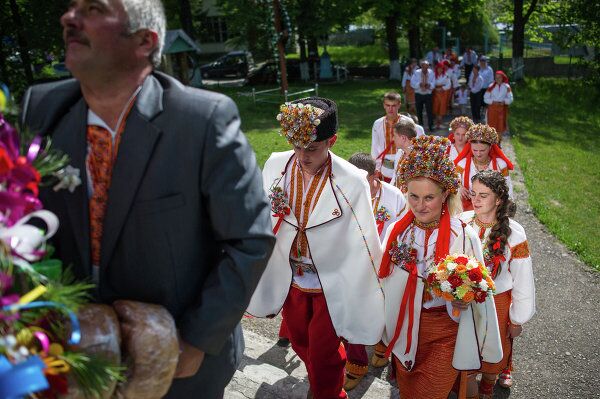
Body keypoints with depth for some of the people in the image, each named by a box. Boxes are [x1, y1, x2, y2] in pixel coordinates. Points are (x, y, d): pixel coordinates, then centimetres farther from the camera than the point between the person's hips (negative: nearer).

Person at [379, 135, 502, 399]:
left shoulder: (464, 236, -18)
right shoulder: (396, 230, -7)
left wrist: (462, 299, -27)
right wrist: (386, 324, 10)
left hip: (445, 335, -4)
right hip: (403, 330, 4)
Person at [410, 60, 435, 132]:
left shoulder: (431, 73, -1)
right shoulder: (417, 73, -4)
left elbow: (433, 83, 0)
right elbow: (412, 83, -8)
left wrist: (429, 85, -22)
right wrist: (419, 84, -24)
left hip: (428, 94, -1)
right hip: (418, 94, 1)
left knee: (429, 110, -5)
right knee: (419, 110, 10)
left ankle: (430, 126, 2)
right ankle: (420, 125, 26)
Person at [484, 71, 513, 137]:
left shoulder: (506, 87, 3)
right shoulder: (491, 87, 1)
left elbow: (510, 99, 2)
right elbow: (486, 98, -1)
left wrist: (504, 102, -16)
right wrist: (493, 102, -16)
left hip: (502, 108, 1)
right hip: (492, 108, 0)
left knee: (501, 124, 4)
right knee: (492, 125, 0)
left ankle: (499, 139, 17)